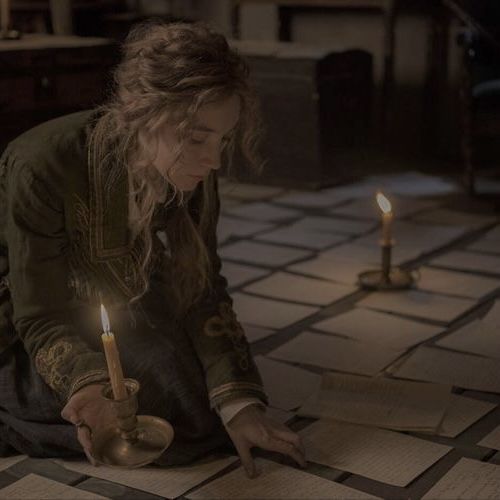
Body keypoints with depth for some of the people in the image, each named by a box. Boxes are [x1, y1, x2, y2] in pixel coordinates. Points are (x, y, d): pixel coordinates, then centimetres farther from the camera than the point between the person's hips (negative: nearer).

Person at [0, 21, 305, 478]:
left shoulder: (190, 174, -17)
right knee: (187, 420, -19)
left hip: (115, 304, 6)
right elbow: (43, 320, -28)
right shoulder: (44, 167, -33)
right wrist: (90, 385, -49)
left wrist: (239, 402, -22)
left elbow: (202, 292, -12)